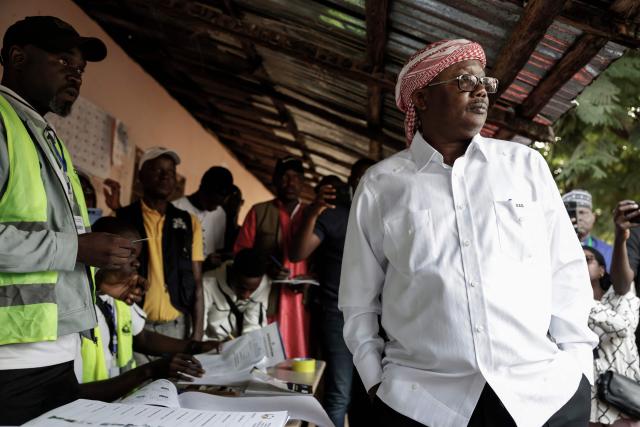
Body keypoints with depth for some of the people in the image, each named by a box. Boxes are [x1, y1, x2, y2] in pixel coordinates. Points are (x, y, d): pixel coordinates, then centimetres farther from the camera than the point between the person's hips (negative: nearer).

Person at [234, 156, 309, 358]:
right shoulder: (259, 212, 8)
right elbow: (240, 252, 5)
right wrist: (265, 268, -11)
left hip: (301, 302, 2)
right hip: (265, 300, -2)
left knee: (299, 357, -2)